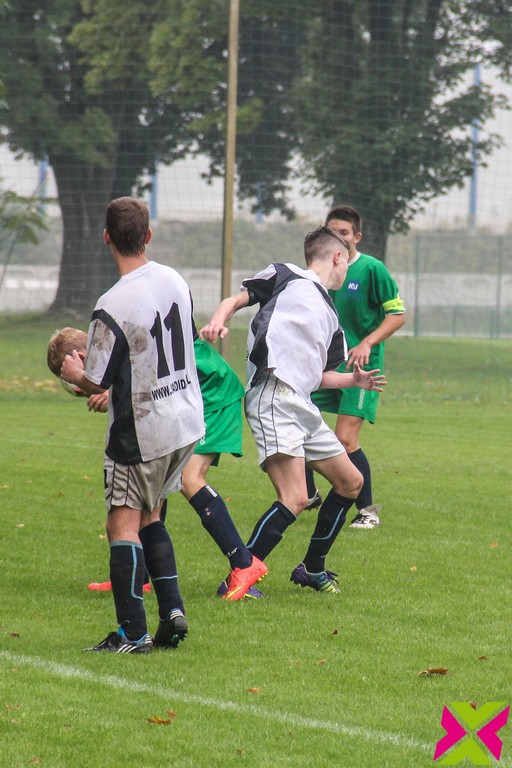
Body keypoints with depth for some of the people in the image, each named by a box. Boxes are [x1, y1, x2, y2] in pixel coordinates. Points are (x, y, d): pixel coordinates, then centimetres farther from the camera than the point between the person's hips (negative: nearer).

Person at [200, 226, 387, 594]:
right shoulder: (287, 277, 5)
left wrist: (353, 380, 31)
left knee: (351, 482, 17)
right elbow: (236, 299, 0)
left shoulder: (329, 317, 26)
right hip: (274, 397, -9)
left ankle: (312, 569, 30)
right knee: (295, 498, -21)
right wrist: (218, 322, -18)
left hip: (304, 407, 9)